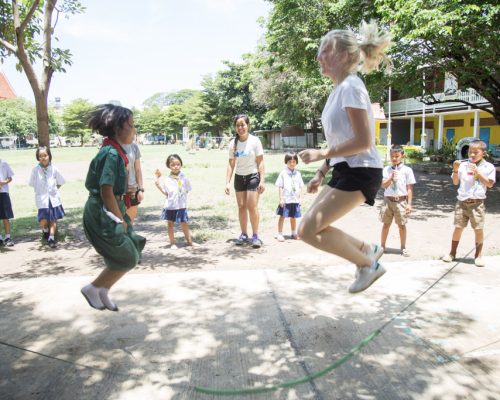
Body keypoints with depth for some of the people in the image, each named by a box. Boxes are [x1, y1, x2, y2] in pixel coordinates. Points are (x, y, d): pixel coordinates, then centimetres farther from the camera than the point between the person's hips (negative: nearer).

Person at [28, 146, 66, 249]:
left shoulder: (54, 168, -4)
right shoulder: (35, 170, -6)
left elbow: (60, 182, 7)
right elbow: (32, 184, 4)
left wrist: (54, 189, 3)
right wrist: (41, 190, 1)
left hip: (54, 197, 2)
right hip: (42, 198, -1)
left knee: (53, 219, 5)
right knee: (43, 220, -8)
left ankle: (51, 238, 15)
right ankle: (45, 230, 26)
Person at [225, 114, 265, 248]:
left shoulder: (254, 141, -9)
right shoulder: (233, 143, 1)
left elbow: (260, 162, -8)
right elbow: (231, 164, 4)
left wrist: (262, 180, -14)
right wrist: (227, 182, -2)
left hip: (253, 176, -4)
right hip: (239, 177, 4)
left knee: (252, 206, -9)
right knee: (241, 207, 7)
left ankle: (255, 236, 1)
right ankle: (244, 234, 18)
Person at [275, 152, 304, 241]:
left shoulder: (297, 174, 6)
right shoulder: (283, 173, -4)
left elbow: (300, 187, 11)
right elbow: (280, 187, -5)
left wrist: (299, 198, 7)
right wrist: (281, 198, -10)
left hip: (295, 200, 4)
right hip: (285, 200, -3)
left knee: (293, 217, 14)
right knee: (282, 216, 4)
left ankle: (294, 233, 27)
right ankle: (280, 234, 13)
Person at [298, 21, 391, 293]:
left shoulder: (350, 86, -13)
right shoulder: (338, 90, 16)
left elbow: (364, 141, -20)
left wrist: (321, 154, -19)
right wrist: (321, 174, 16)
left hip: (360, 172, -9)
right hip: (345, 171, 9)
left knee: (308, 230, -13)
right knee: (310, 227, 8)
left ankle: (366, 263, 3)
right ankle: (366, 249, 20)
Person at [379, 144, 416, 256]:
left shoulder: (407, 170, -1)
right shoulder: (386, 169, 4)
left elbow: (409, 188, -1)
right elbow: (383, 185, -2)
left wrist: (409, 204, -5)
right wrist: (391, 178, -19)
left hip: (401, 201, -1)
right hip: (388, 200, 1)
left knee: (401, 225, 5)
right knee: (386, 224, 9)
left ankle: (403, 248, 19)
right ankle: (382, 246, 21)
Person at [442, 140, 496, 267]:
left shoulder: (488, 167, 0)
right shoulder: (463, 165, 3)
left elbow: (490, 184, -4)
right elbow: (456, 182, 6)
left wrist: (477, 172, -12)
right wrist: (455, 170, -10)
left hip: (477, 203, -1)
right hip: (462, 202, 1)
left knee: (478, 229, 2)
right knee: (458, 227, 5)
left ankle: (478, 255, 18)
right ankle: (452, 253, 16)